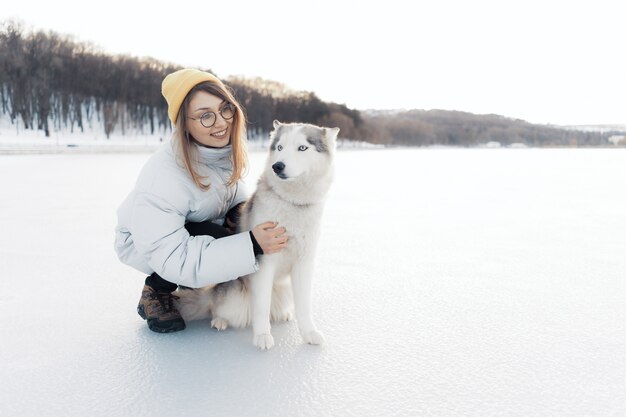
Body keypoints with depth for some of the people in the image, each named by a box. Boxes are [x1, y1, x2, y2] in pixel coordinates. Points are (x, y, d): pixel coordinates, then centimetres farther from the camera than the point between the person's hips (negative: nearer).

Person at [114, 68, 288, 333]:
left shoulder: (225, 146, -18)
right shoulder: (164, 176, -38)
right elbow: (172, 256, -40)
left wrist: (240, 207, -18)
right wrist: (251, 245, -47)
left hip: (200, 228, 7)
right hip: (144, 241, -7)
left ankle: (194, 285, 9)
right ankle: (155, 293, -6)